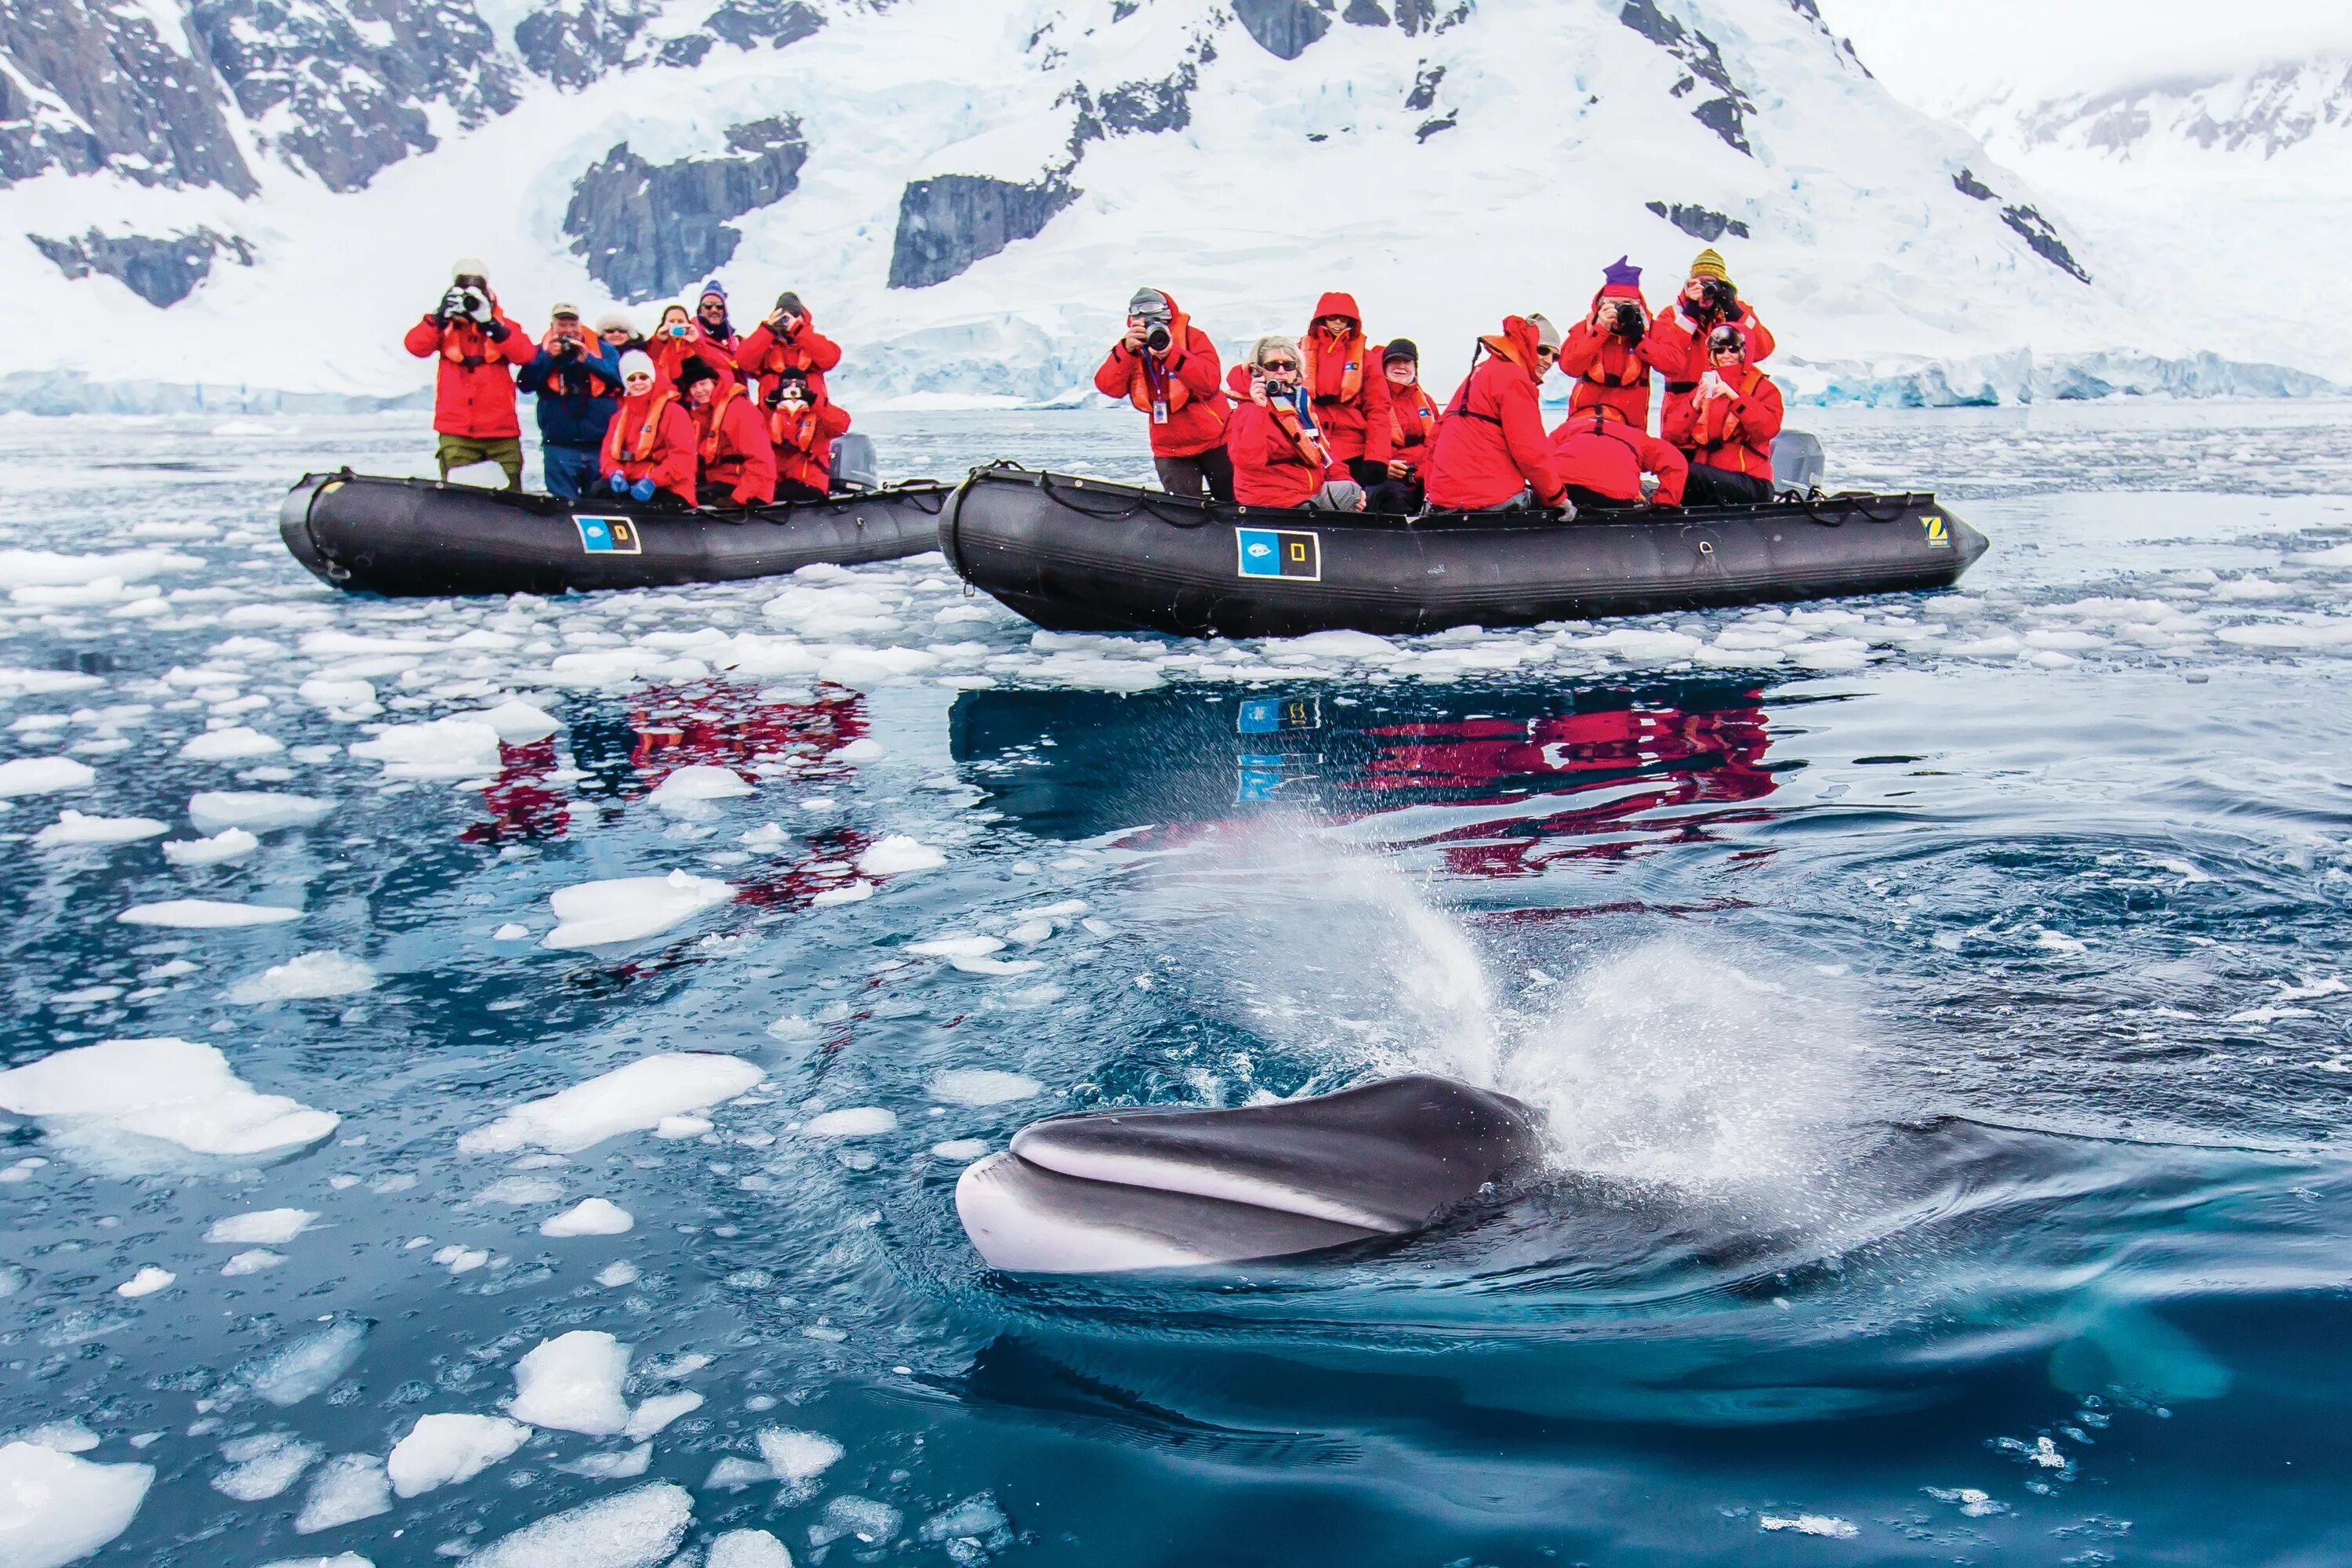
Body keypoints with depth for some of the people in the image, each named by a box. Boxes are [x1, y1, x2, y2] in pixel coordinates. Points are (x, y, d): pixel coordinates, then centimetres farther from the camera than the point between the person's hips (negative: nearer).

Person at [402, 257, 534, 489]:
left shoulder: (504, 325, 8)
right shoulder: (443, 326, 10)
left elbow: (526, 354, -10)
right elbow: (415, 345, -7)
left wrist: (491, 324, -17)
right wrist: (441, 315, -16)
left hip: (501, 431, 0)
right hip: (456, 434, 0)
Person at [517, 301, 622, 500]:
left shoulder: (603, 350, 9)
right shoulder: (541, 353, 10)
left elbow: (621, 378, -7)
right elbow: (525, 384, -4)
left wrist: (588, 360, -15)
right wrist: (549, 357, -12)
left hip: (602, 445, 0)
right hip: (559, 446, 0)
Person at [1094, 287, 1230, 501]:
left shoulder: (1193, 337, -11)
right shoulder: (1130, 347, 0)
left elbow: (1210, 382, -27)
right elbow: (1108, 387, -15)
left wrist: (1170, 353, -37)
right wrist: (1127, 349, -29)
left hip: (1213, 441, -2)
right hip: (1169, 448, 2)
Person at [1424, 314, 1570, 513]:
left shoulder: (1479, 371, 24)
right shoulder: (1513, 378, -6)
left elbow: (1436, 436, 23)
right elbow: (1530, 451, -11)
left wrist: (1434, 493, 22)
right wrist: (1556, 497, -1)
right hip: (1490, 499, -9)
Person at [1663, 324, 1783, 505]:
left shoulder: (1763, 388, 9)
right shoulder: (1703, 388, 19)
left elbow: (1768, 429, -13)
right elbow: (1673, 437, 6)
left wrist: (1734, 396, -21)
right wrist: (1695, 405, -11)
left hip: (1751, 483, -4)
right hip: (1705, 475, 4)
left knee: (1687, 472, -30)